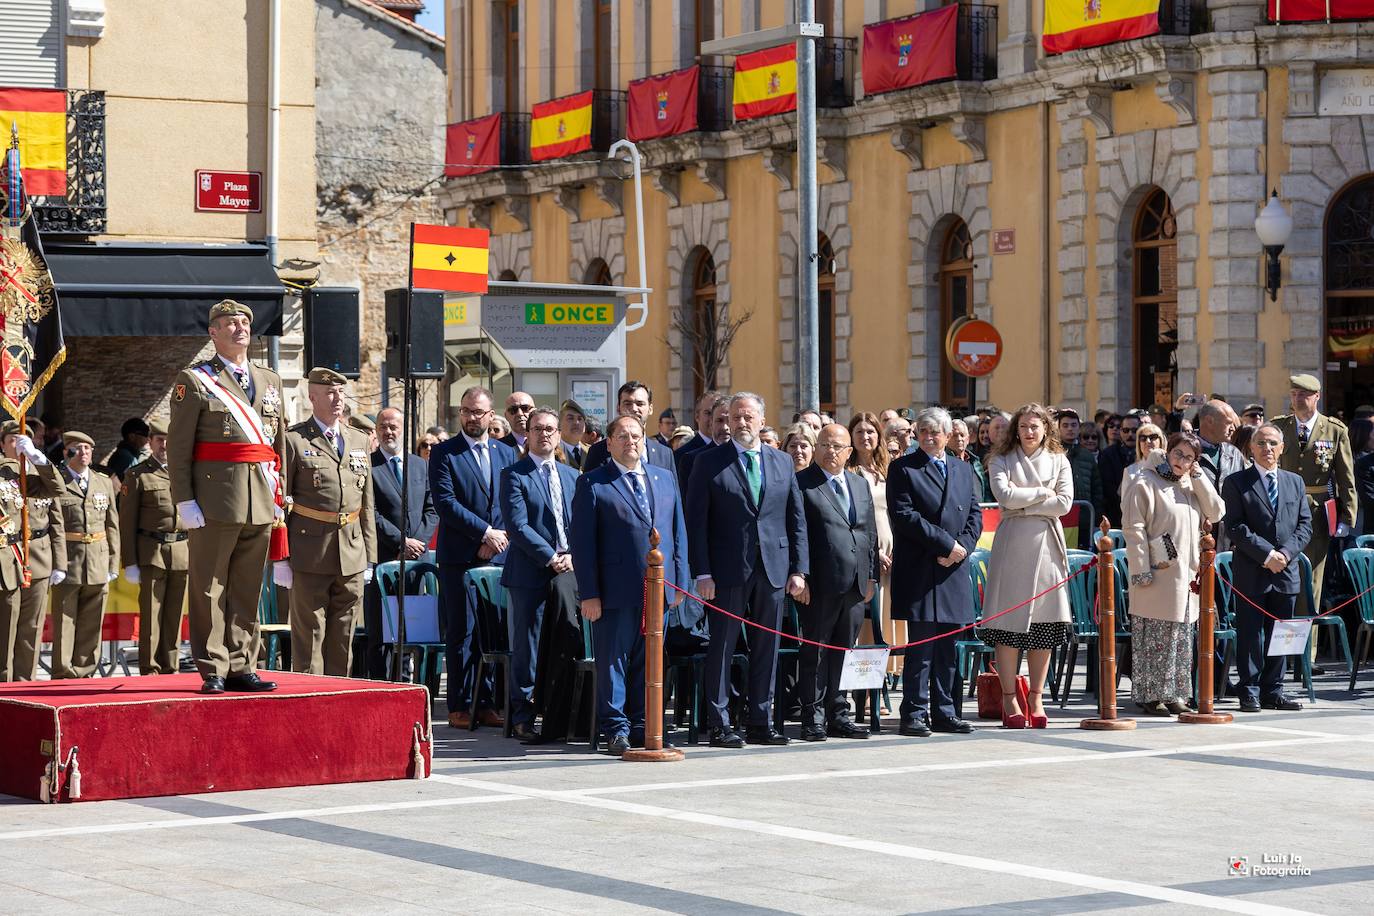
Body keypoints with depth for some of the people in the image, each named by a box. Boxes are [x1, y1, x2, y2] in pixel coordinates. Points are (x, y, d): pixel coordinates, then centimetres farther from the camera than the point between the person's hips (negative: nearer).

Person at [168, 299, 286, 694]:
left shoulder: (270, 381, 17)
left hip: (261, 502, 5)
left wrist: (278, 496, 14)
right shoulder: (194, 381, 0)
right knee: (209, 589, -2)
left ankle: (241, 667, 14)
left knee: (248, 590, 8)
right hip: (215, 502, -5)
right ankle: (212, 670, 2)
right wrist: (185, 500, -12)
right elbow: (178, 446, -4)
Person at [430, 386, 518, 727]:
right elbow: (445, 502, -9)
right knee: (461, 633, -3)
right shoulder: (444, 453, 1)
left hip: (497, 554, 4)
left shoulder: (506, 453, 15)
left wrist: (497, 538, -4)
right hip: (459, 557, -4)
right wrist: (485, 532, -12)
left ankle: (486, 703, 9)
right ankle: (460, 706, 1)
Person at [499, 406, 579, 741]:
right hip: (529, 573, -4)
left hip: (568, 569, 4)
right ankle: (523, 717, 6)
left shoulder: (571, 476, 16)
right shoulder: (514, 475, -1)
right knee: (525, 648, -1)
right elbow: (517, 525, -10)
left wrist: (573, 555, -5)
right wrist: (550, 557, -14)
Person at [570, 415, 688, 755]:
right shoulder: (592, 483, 0)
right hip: (615, 592, -4)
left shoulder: (665, 479, 15)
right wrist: (589, 593, -10)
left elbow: (678, 532, 17)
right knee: (612, 660, 1)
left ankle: (642, 726, 17)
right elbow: (583, 542, -4)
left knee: (649, 661, 9)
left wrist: (679, 581, 10)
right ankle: (616, 729, 9)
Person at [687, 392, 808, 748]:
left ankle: (760, 723, 14)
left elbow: (797, 519, 13)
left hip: (773, 568, 4)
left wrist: (799, 569, 5)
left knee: (767, 648, 7)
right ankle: (720, 726, 4)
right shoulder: (709, 462, 0)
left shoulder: (782, 463, 11)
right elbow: (696, 521, -3)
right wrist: (702, 573, -11)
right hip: (728, 571, -4)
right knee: (722, 648, -1)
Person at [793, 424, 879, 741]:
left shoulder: (861, 484, 18)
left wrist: (871, 575, 13)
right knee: (815, 652, -1)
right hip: (820, 584, -6)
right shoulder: (801, 483, -2)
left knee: (844, 652, 9)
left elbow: (870, 533, 20)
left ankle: (838, 715, 15)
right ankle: (813, 718, 4)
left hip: (855, 584, 6)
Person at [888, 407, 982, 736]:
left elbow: (975, 515, 12)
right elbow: (904, 515, -10)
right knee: (921, 645, -7)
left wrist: (962, 548, -7)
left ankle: (944, 712, 13)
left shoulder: (964, 470, 17)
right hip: (918, 570, -5)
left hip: (953, 570, 5)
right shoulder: (903, 469, 0)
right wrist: (946, 544, -13)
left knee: (946, 647, 8)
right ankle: (915, 714, -3)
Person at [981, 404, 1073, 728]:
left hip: (1047, 543, 2)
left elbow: (1064, 503, -2)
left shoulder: (1059, 461, 11)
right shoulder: (1002, 460, 6)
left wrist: (1023, 504, -6)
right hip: (1012, 543, -2)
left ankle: (1036, 699, 9)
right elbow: (1004, 495, -11)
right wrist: (1041, 493, -3)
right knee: (1009, 620, -5)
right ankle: (1009, 699, -1)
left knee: (1045, 622, 2)